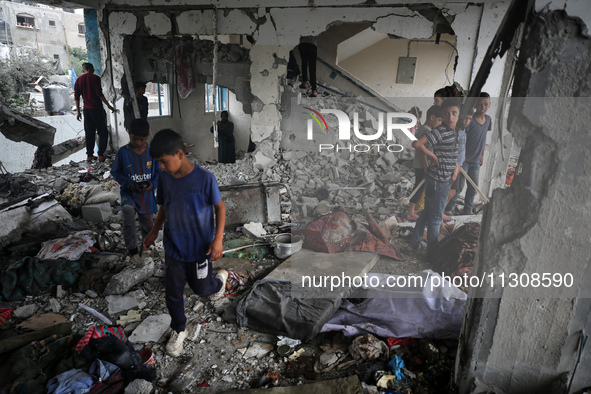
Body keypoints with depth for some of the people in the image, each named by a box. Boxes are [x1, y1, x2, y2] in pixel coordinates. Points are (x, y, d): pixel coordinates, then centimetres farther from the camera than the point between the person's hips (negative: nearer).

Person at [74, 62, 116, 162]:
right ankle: (101, 155, 0)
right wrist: (108, 105, -9)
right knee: (103, 132, 3)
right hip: (97, 108, -5)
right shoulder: (95, 78, -6)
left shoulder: (79, 80, 9)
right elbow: (99, 94, -15)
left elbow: (76, 97, 8)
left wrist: (78, 111, 14)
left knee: (89, 133, 12)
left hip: (86, 109, 5)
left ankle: (89, 155, 13)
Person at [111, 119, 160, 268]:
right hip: (129, 193, -2)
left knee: (147, 224, 12)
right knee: (128, 211, -30)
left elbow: (159, 171, 5)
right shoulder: (123, 152, -6)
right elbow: (115, 172, 2)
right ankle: (133, 252, -21)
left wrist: (152, 184, -13)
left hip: (147, 195, 2)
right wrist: (128, 183, -14)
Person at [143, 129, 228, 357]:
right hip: (173, 248, 4)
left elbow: (220, 208, -12)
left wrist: (218, 240, -17)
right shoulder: (164, 178, -6)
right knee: (173, 293, 12)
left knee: (201, 289, 15)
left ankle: (220, 279, 49)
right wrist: (154, 232, 9)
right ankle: (178, 331, 37)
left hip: (200, 249, -4)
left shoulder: (205, 178, -21)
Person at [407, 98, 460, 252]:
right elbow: (417, 144, -30)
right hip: (439, 180, -9)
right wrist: (433, 156, -17)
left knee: (427, 212, 18)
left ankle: (414, 244, 31)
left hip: (444, 179, 9)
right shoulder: (441, 131, -19)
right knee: (435, 217, 5)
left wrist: (456, 166, 1)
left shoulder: (453, 132, 9)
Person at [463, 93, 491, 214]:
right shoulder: (469, 120, -16)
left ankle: (467, 210, 26)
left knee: (473, 188, 13)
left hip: (475, 161, 7)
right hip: (464, 159, -7)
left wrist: (482, 155, 18)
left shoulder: (488, 119, 6)